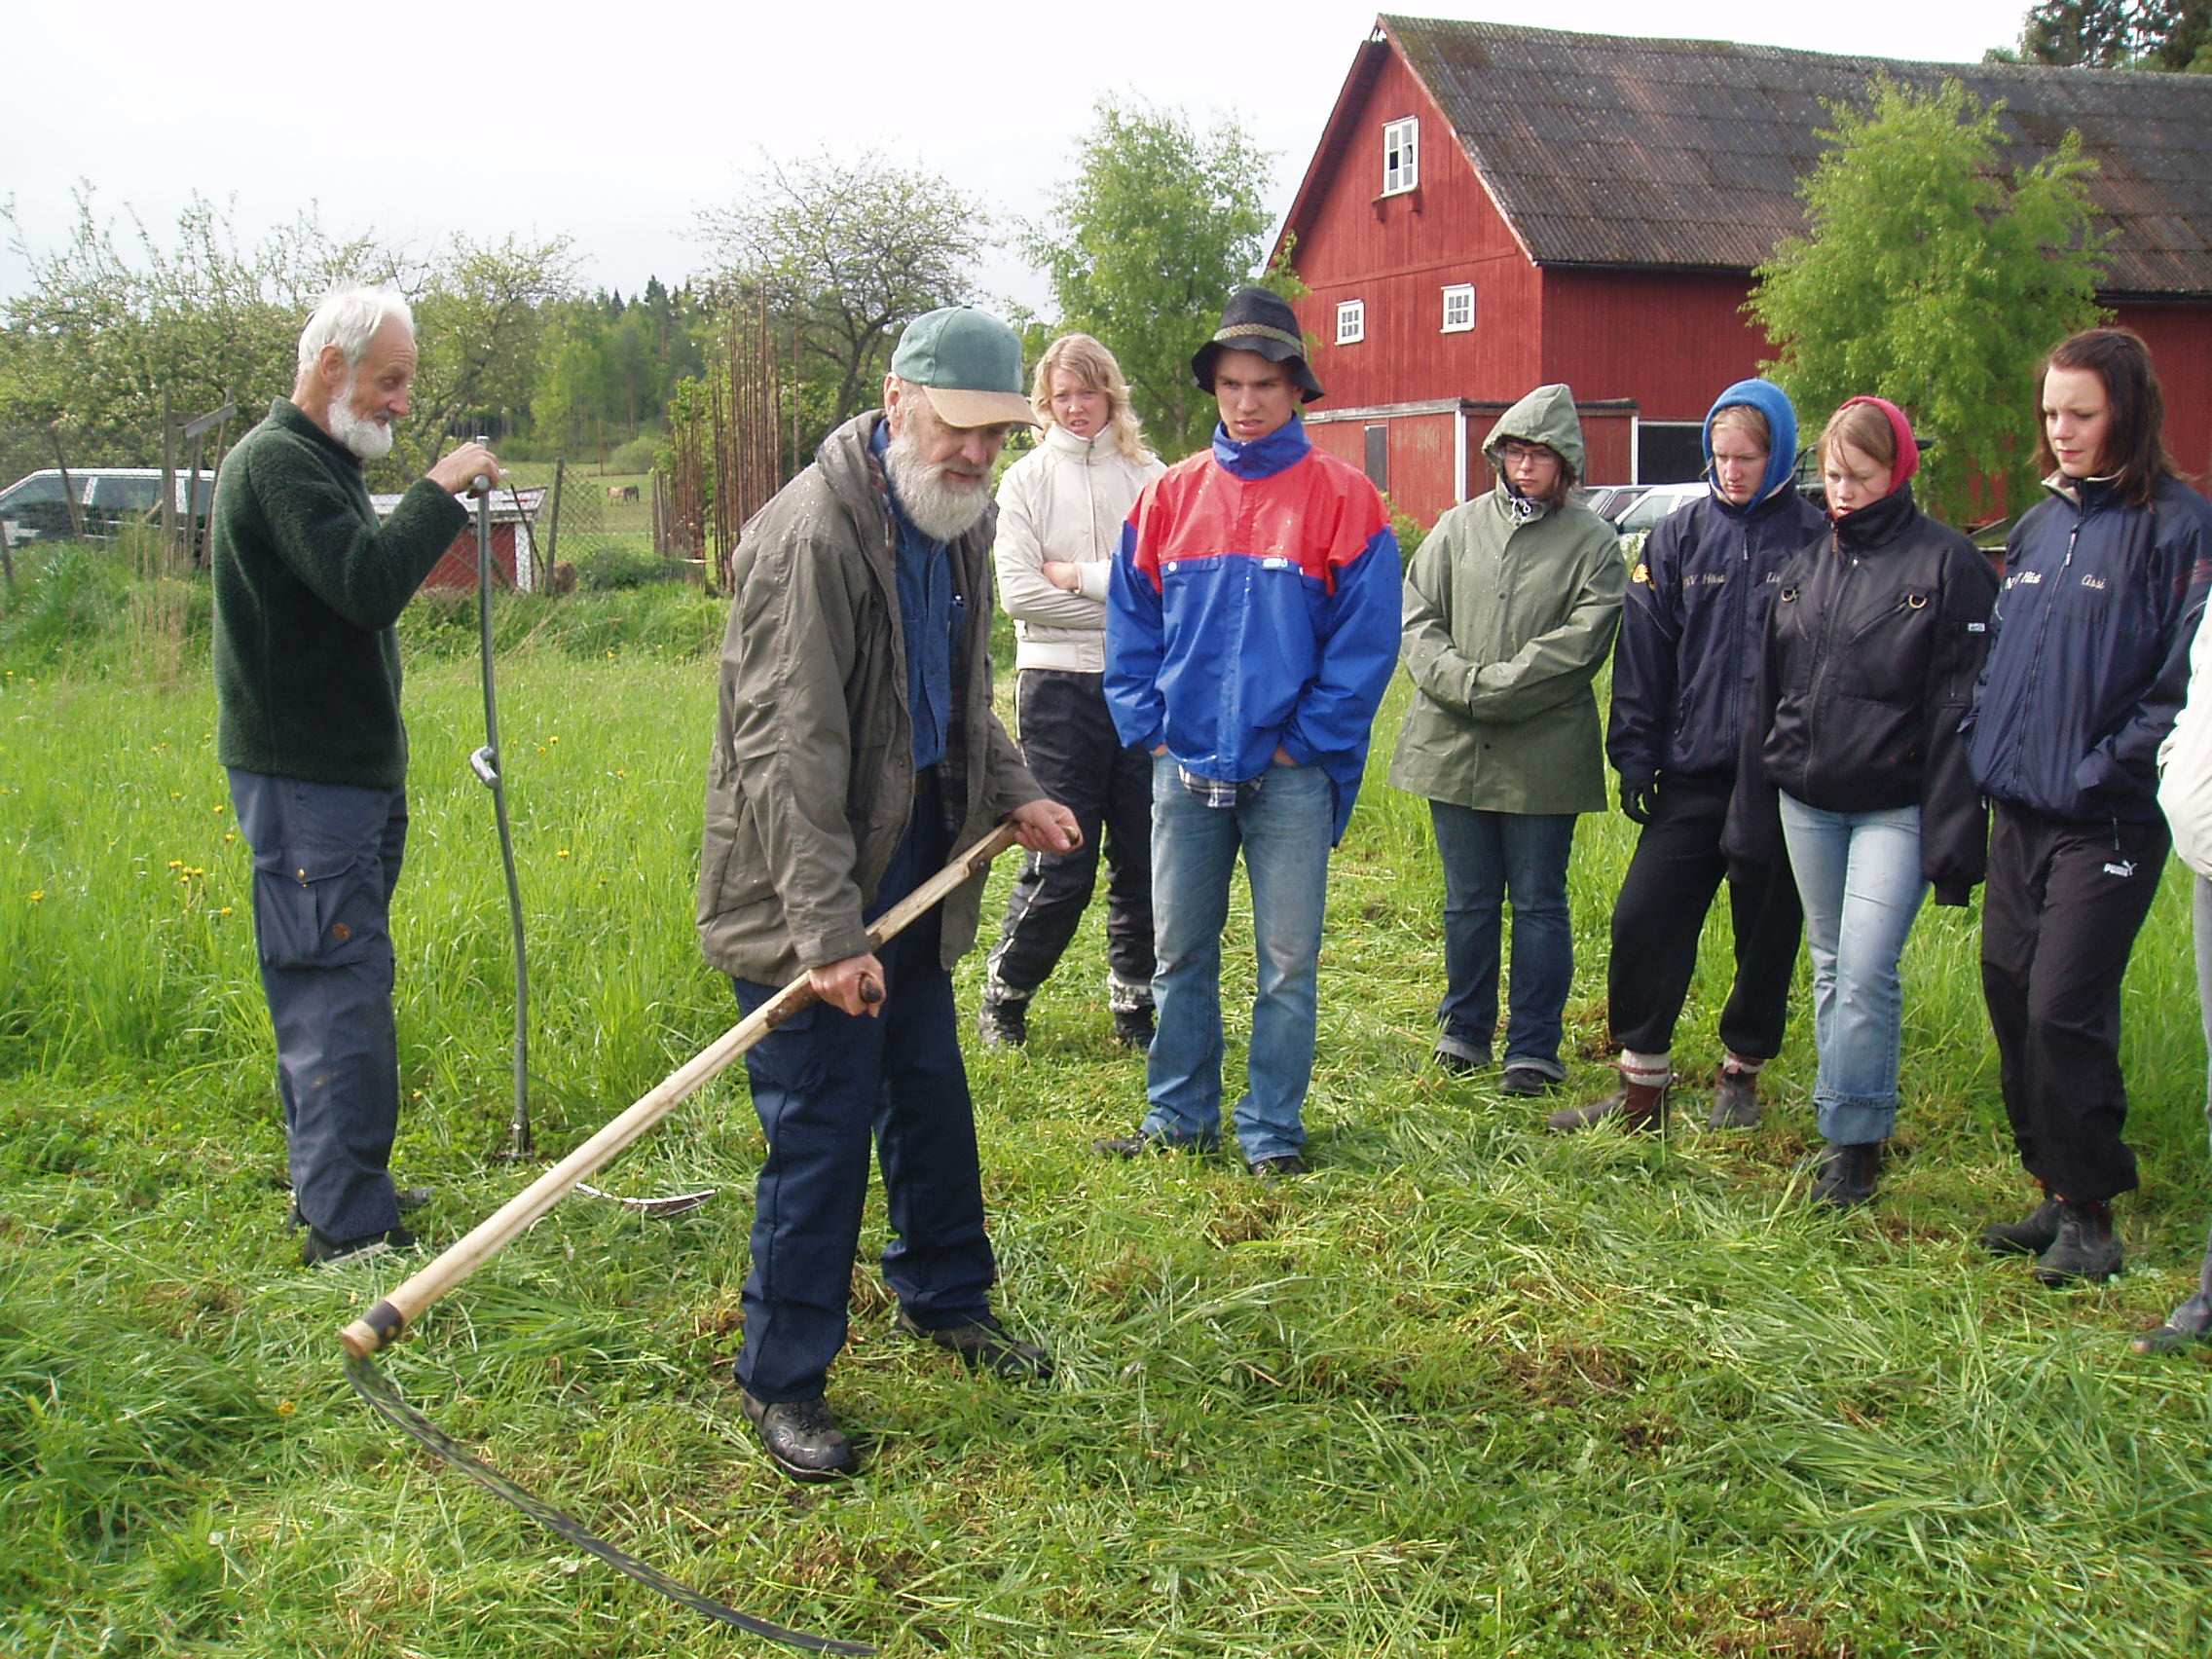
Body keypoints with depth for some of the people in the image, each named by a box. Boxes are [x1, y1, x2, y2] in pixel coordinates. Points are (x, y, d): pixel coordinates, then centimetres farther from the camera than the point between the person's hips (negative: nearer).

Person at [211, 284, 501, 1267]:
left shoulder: (321, 462, 18)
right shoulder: (276, 460, -14)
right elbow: (369, 587, -27)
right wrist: (440, 492, -19)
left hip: (350, 770, 10)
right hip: (303, 780, -10)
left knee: (325, 991, 17)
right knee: (340, 993, -8)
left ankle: (328, 1182, 28)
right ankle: (350, 1225, -3)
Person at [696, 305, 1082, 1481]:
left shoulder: (957, 522, 8)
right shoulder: (810, 534, -23)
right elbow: (790, 748, -27)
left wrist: (1011, 796, 8)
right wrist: (826, 931, -29)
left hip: (911, 875, 9)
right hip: (808, 898, -9)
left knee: (932, 1100, 20)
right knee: (820, 1132, -2)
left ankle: (946, 1299, 41)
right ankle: (783, 1382, 13)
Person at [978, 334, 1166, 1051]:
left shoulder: (1148, 474, 7)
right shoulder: (1027, 479, 4)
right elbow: (1019, 590, -7)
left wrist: (1077, 575, -7)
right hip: (1060, 682, -2)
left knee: (1143, 857, 6)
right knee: (1061, 861, -3)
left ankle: (1135, 1004, 20)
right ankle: (1004, 993, 17)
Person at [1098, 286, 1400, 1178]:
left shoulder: (1341, 495, -3)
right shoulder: (1170, 495, 7)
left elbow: (1368, 635, -7)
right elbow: (1131, 621, 9)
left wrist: (1306, 739, -11)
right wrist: (1148, 727, -1)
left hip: (1291, 771, -3)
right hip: (1186, 767, 3)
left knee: (1288, 962, 5)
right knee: (1178, 953, 12)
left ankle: (1272, 1131, 17)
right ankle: (1178, 1114, 25)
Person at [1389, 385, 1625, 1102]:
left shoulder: (1593, 542, -1)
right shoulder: (1460, 526, 8)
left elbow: (1579, 643, -11)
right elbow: (1416, 615, 2)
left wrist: (1490, 688, -17)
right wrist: (1459, 682, -14)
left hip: (1544, 754, -3)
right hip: (1455, 747, 3)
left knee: (1538, 904, 6)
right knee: (1468, 901, 13)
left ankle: (1533, 1047, 15)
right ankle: (1465, 1031, 27)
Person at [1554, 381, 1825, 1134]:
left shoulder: (1813, 537, -2)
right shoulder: (1679, 535, 5)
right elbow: (1644, 649, 5)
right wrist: (1635, 755, 1)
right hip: (1692, 770, 2)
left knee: (1768, 931, 9)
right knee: (1643, 918, -2)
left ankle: (1741, 1072, 27)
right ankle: (1642, 1083, 9)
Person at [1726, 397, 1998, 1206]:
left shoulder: (1948, 564, -6)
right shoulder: (1805, 569, 11)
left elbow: (1960, 708, -10)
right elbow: (1767, 694, 14)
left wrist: (1953, 838, -14)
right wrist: (1751, 819, 12)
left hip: (1895, 806, -6)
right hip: (1807, 800, 6)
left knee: (1867, 972, -11)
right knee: (1829, 968, 12)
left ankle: (1857, 1139, 1)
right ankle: (1841, 1123, 23)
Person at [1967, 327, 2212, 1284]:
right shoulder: (2039, 526, 13)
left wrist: (2105, 768, -15)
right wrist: (1984, 747, 10)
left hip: (2107, 821, -7)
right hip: (2019, 810, 7)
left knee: (2065, 1011, -8)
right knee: (2010, 997, 10)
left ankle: (2091, 1215, 8)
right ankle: (2055, 1193, 24)